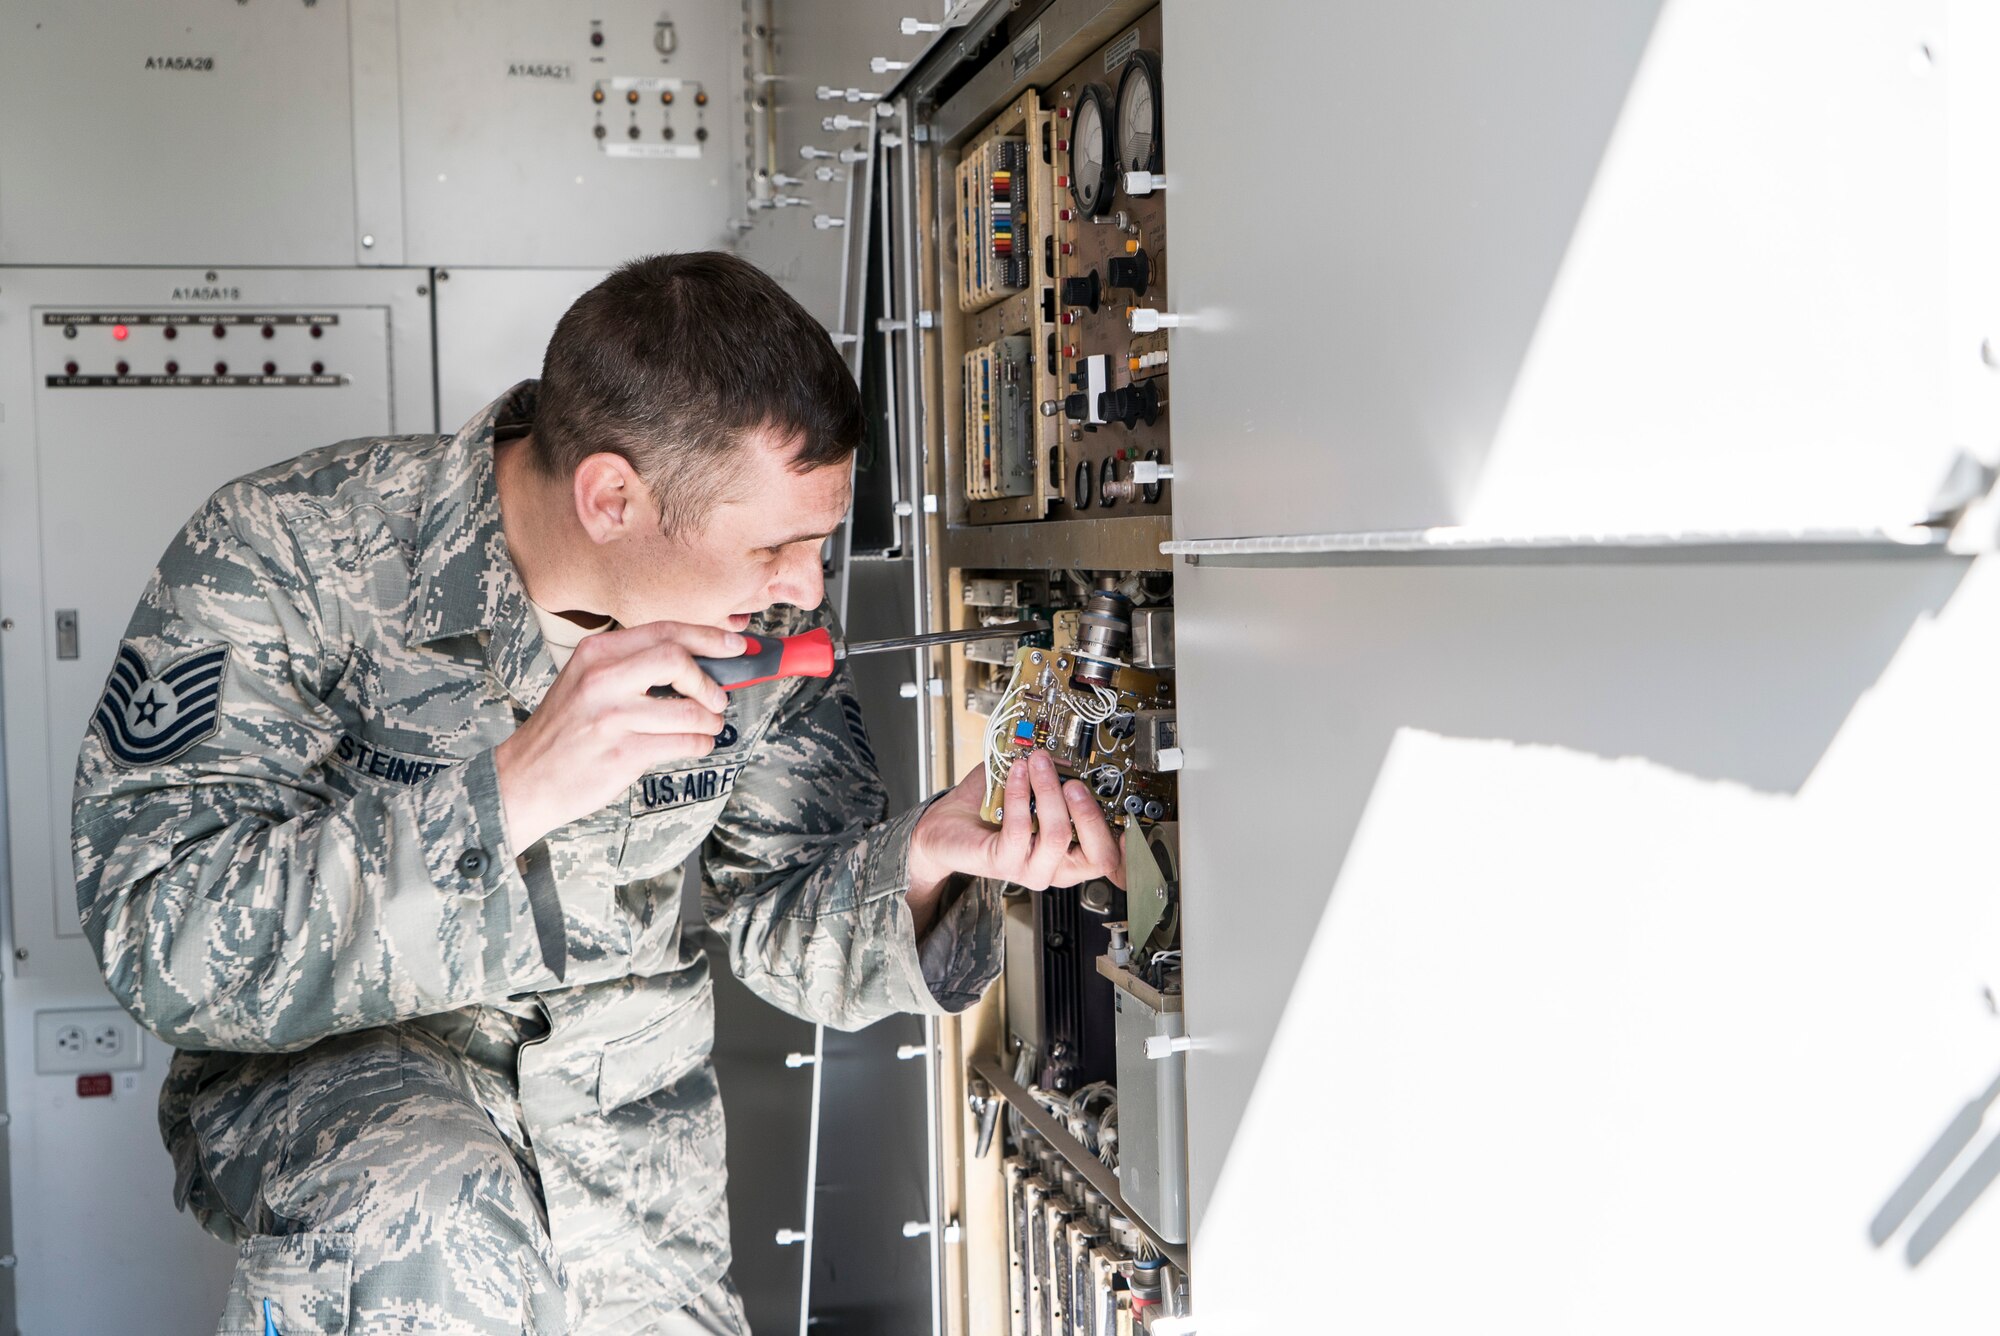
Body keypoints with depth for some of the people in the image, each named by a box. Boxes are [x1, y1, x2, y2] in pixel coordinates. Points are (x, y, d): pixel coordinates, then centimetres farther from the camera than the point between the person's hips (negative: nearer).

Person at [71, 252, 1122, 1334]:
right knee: (429, 1223, -34)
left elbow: (786, 921, -3)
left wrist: (924, 858, -26)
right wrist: (511, 790, -39)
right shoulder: (285, 557, -23)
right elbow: (160, 937, -29)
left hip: (624, 1113, 5)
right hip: (327, 1072, -4)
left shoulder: (763, 617, -8)